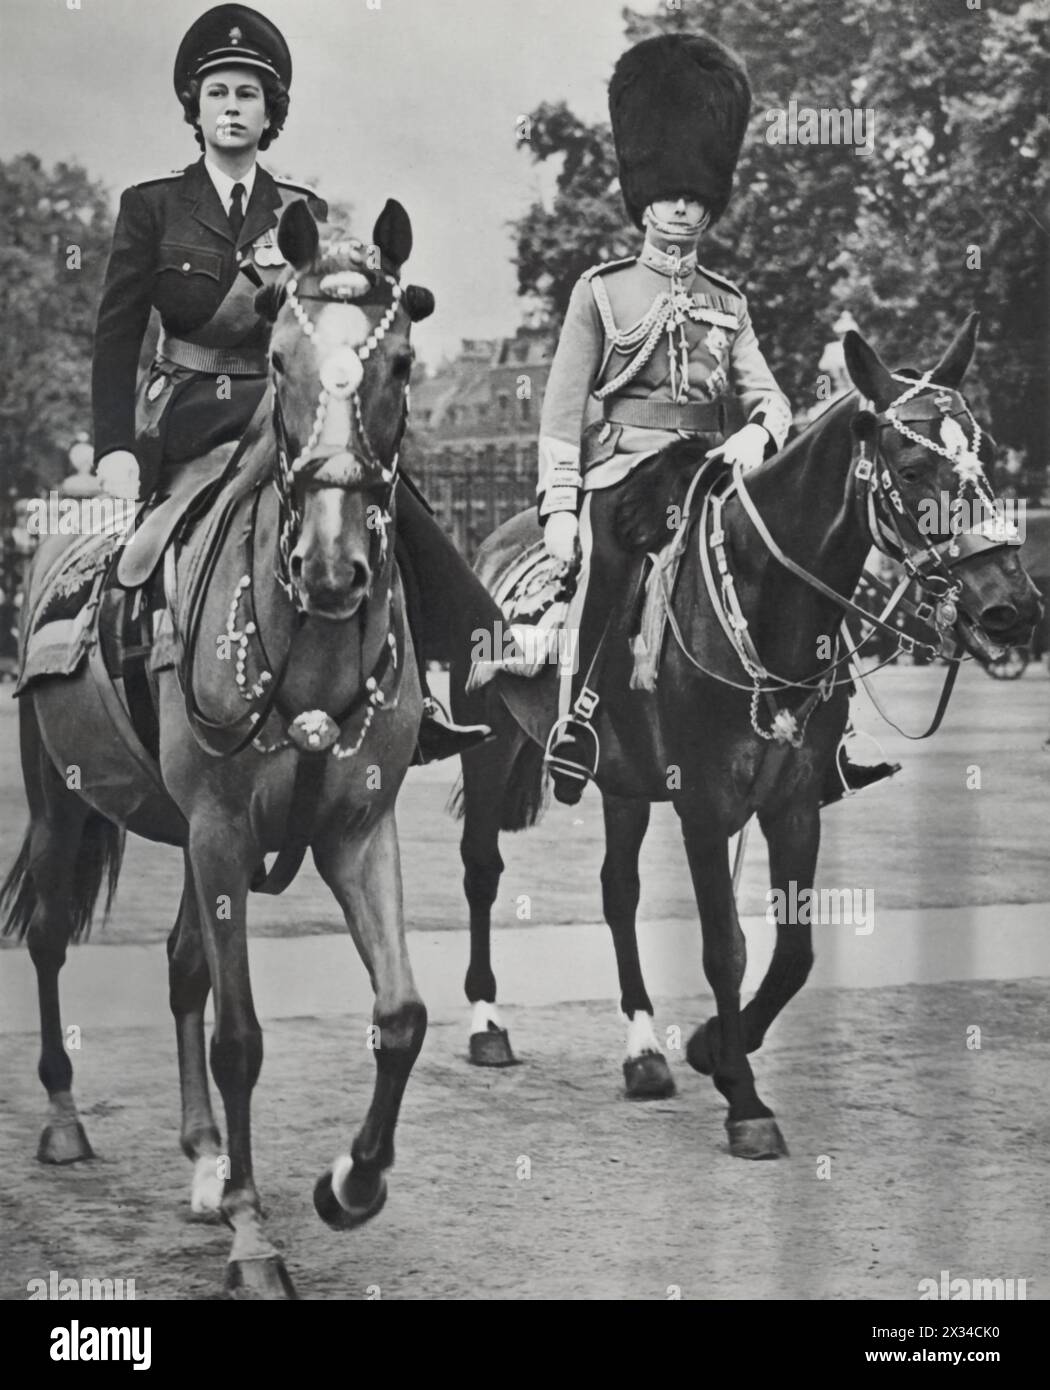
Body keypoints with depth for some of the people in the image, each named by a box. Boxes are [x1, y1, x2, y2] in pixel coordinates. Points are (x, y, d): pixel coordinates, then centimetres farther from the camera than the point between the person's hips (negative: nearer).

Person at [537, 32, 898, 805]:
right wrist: (560, 507, -8)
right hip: (622, 468, -3)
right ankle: (577, 718, -25)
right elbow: (563, 408, 4)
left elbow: (769, 395, 11)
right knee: (611, 556, -30)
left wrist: (759, 433, -14)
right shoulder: (601, 292, 9)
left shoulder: (729, 304, 19)